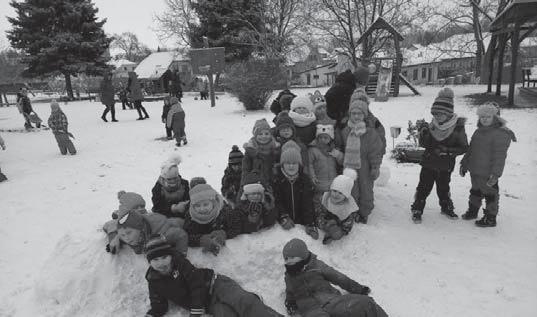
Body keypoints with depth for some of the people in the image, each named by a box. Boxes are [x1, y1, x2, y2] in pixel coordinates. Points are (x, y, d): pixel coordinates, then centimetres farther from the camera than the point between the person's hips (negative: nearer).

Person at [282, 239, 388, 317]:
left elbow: (338, 277, 15)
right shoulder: (289, 277, 20)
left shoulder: (316, 265, 13)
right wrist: (289, 302, 9)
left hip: (330, 300, 1)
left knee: (364, 304, -23)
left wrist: (358, 288, 16)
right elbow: (290, 294, 32)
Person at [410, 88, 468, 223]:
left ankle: (446, 208, 41)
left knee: (443, 188, 17)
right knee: (423, 187, 2)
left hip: (445, 166, -1)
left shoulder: (458, 127, -13)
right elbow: (424, 144, 3)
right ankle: (417, 210, 16)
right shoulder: (432, 125, -5)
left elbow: (463, 147, -11)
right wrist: (423, 136, -18)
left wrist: (447, 150, -24)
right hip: (428, 163, 1)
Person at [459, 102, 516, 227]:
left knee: (490, 194, 5)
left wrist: (496, 173, -24)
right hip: (475, 170, 8)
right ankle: (472, 211, 40)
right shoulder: (478, 131, 10)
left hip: (488, 174, -8)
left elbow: (500, 156, -20)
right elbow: (470, 149, 18)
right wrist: (464, 164, 18)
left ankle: (490, 218, 19)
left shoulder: (501, 133, -16)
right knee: (475, 191, 22)